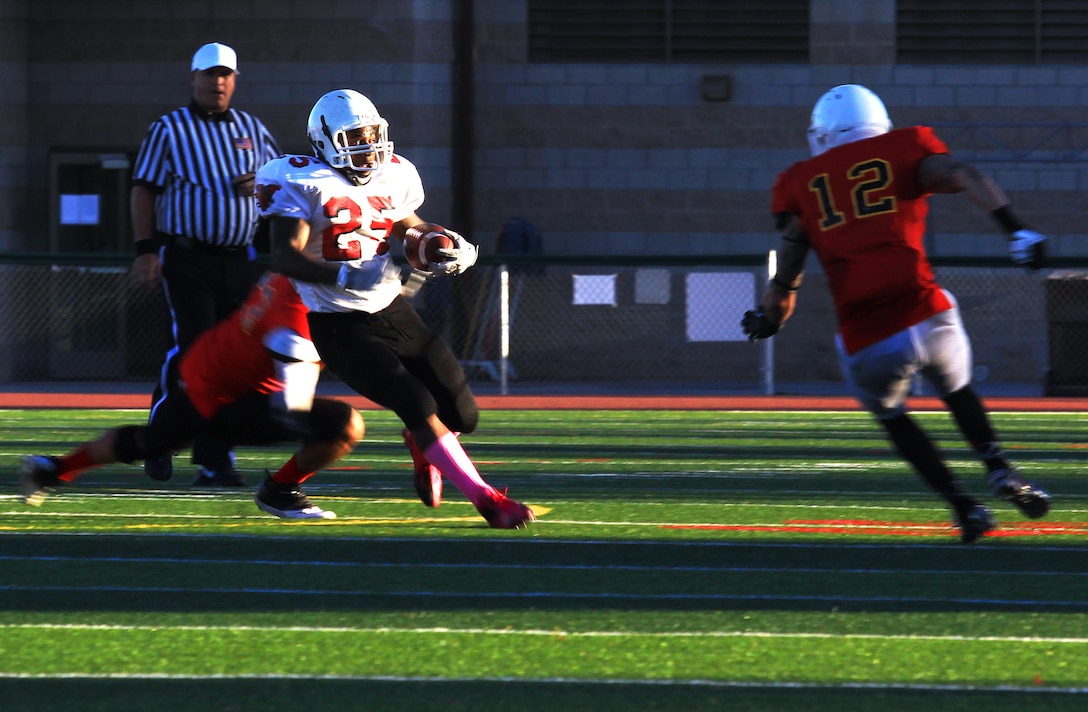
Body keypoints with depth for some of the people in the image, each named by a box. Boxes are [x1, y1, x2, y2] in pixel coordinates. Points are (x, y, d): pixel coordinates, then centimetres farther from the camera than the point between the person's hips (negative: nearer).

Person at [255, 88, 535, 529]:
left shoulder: (393, 176, 7)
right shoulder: (302, 183, -12)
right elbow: (285, 257, -22)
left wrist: (454, 247, 5)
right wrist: (344, 275, -36)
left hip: (393, 311, 6)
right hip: (340, 325, -6)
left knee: (461, 413, 2)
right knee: (418, 406, -19)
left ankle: (423, 449, 38)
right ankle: (487, 500, -13)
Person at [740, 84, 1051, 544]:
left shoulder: (802, 184, 16)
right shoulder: (903, 151, 14)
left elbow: (784, 284, 13)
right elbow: (963, 176, -7)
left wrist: (766, 319, 32)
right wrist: (1014, 227, -15)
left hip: (867, 345, 0)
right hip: (927, 316, 0)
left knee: (891, 416, 28)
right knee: (957, 392, 30)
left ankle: (963, 506, 15)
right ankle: (997, 467, 6)